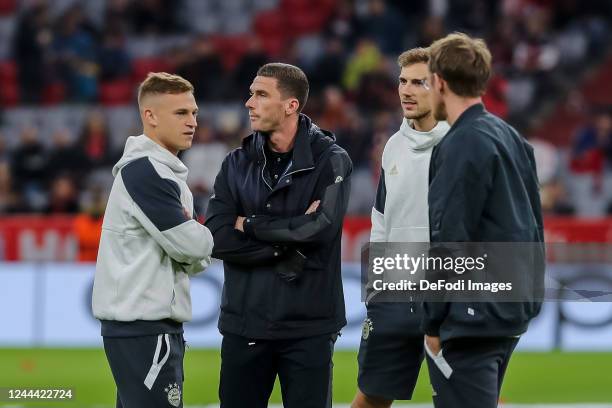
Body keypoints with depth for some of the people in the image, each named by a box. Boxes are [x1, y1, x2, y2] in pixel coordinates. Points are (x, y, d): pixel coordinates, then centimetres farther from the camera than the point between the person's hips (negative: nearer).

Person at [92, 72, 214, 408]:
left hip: (148, 322, 10)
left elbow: (194, 259, 21)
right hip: (143, 327, -10)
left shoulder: (165, 172, 19)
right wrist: (203, 235, 4)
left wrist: (195, 255, 0)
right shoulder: (144, 171, -13)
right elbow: (192, 246, -17)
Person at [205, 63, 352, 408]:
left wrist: (251, 225, -8)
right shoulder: (238, 164, 7)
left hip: (309, 327, -3)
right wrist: (289, 244, -15)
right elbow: (219, 239, -5)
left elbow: (321, 227, -18)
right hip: (244, 325, 3)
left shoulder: (330, 160, -2)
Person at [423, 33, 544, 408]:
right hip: (513, 312, 9)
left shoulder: (463, 145, -14)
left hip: (471, 319, -9)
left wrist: (433, 323, -11)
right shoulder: (512, 138, 13)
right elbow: (532, 226, 16)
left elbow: (449, 240, -16)